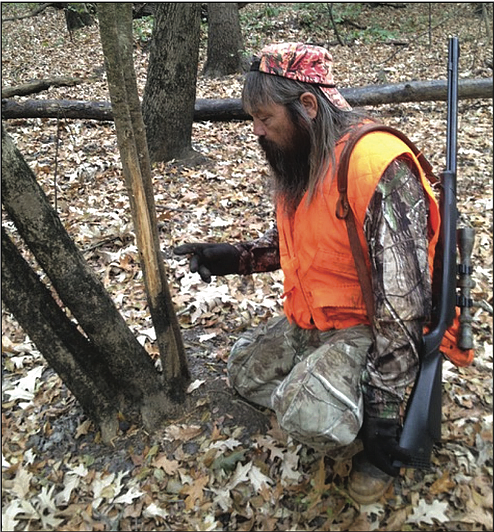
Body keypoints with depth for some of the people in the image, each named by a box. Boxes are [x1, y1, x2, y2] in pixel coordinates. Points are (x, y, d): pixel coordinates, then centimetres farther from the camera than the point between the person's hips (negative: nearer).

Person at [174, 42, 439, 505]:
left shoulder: (379, 168, -28)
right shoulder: (295, 162, 0)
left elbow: (403, 302, -28)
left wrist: (383, 406, -24)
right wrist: (235, 257, -4)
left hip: (366, 326, -8)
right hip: (306, 319, 9)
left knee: (305, 413, -28)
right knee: (244, 373, 13)